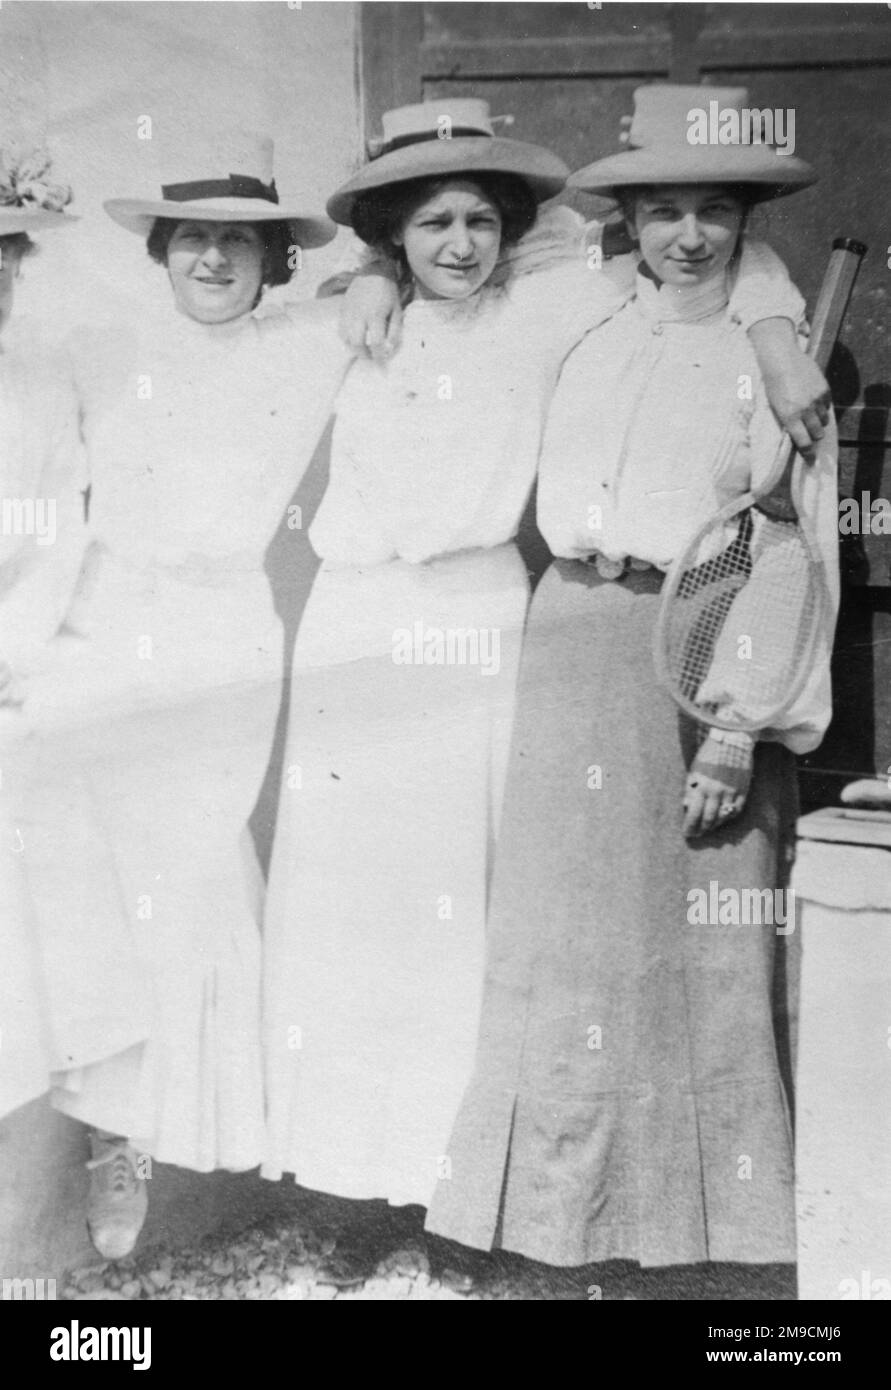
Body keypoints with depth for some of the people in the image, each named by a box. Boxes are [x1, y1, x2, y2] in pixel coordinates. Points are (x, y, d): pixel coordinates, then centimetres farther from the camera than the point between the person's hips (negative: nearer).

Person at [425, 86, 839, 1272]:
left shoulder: (768, 359, 1)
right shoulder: (592, 340, 12)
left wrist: (744, 730, -13)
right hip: (568, 646, 4)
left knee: (693, 951, 4)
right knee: (564, 935, 7)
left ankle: (697, 1219, 21)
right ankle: (564, 1209, 22)